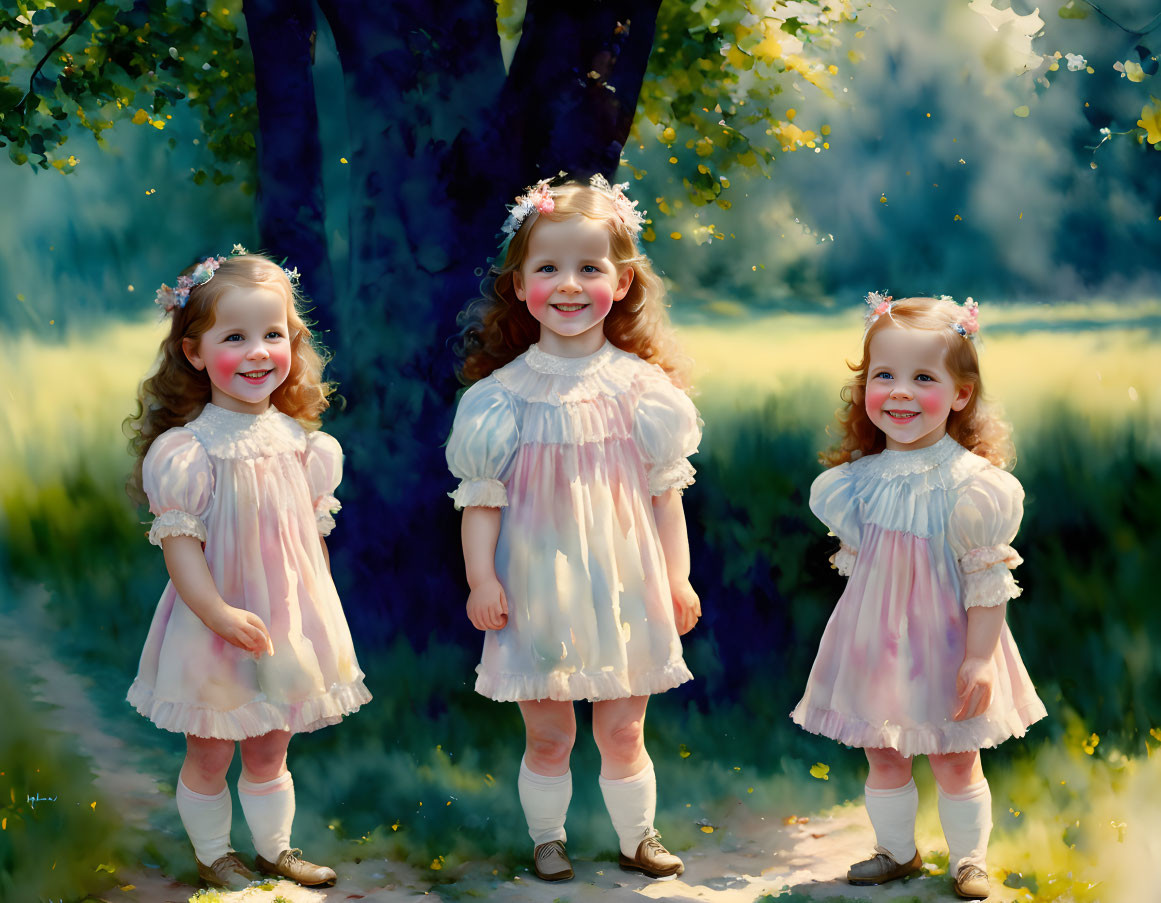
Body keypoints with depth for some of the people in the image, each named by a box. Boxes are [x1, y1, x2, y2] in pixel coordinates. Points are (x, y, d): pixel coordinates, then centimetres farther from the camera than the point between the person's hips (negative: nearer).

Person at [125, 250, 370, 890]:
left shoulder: (299, 441, -1)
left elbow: (313, 536, 8)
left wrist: (319, 613, 11)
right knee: (209, 755, 12)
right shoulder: (186, 450, -18)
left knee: (269, 751, 19)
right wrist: (219, 613, -27)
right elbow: (179, 543, -19)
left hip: (290, 623, 4)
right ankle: (213, 856, 31)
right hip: (216, 628, -4)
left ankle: (274, 849, 37)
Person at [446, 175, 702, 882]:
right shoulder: (503, 393, -4)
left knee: (623, 730, 11)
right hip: (537, 590, -1)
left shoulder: (640, 386, -1)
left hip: (622, 586, 1)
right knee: (547, 733, 8)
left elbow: (665, 491, 3)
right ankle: (547, 839, 26)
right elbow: (481, 497, -2)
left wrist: (677, 577, 2)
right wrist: (481, 578, -7)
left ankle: (638, 836, 29)